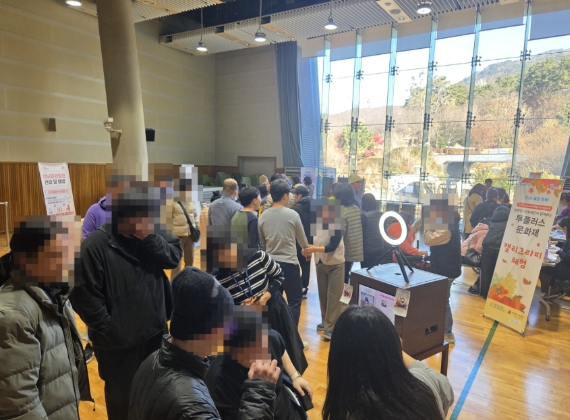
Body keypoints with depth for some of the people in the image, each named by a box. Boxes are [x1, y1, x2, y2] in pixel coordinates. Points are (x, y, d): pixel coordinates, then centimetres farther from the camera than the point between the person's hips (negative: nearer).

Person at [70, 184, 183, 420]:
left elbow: (174, 256, -11)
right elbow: (84, 296, -19)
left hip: (155, 334, 5)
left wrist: (149, 237, -25)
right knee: (122, 398, 19)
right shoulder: (96, 245, -20)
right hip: (119, 342, -5)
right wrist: (109, 330, -15)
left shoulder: (152, 236, -2)